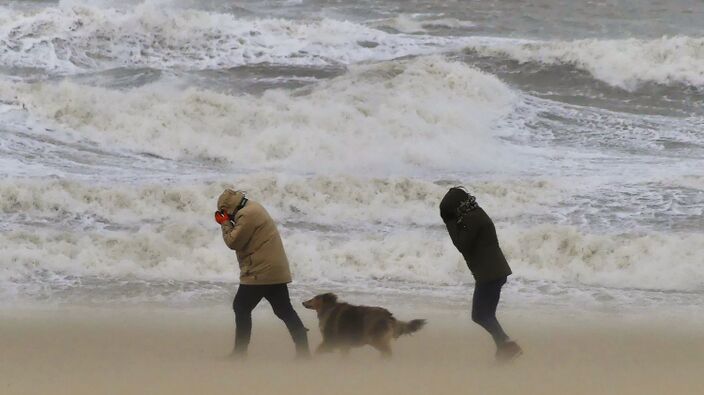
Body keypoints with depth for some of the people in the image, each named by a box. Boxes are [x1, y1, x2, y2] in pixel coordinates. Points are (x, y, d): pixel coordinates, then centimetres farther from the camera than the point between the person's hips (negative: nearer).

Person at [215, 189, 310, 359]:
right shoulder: (253, 208, 17)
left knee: (241, 308, 0)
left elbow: (234, 242, -15)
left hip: (260, 273, -10)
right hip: (276, 271, 10)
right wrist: (229, 223, 9)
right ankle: (303, 350, 6)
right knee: (285, 311, 9)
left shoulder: (247, 215, -16)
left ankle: (239, 352, 2)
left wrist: (225, 223, -2)